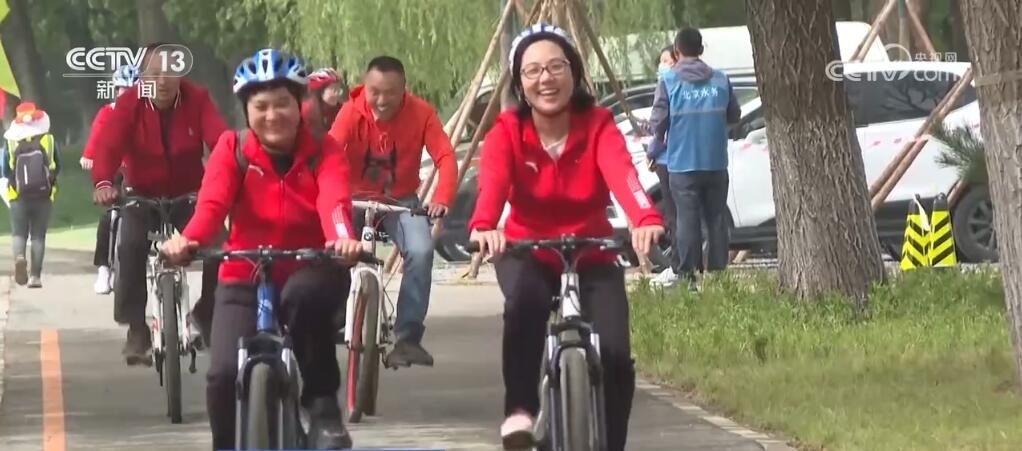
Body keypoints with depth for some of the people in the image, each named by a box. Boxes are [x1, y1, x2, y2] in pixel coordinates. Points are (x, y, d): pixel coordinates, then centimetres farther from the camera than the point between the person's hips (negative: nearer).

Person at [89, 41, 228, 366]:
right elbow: (108, 145, -29)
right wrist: (103, 183, -49)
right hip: (142, 196, -1)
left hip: (189, 195, 1)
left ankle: (206, 315, 6)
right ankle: (136, 328, -17)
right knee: (131, 247, -26)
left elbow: (220, 138, -26)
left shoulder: (197, 100, -13)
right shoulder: (129, 103, -15)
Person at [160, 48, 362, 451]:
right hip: (245, 279, 1)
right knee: (225, 373, -20)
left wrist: (343, 238, -50)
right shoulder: (232, 150, -4)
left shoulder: (323, 152, -6)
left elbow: (334, 200, -26)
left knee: (306, 294, -37)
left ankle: (323, 402, -18)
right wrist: (188, 240, -45)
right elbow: (212, 202, -21)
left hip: (307, 273, -1)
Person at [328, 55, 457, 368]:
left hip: (402, 201, 0)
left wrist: (442, 198, -37)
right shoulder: (351, 113, -16)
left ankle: (408, 337, -17)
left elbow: (445, 157, -19)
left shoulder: (420, 113, -13)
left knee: (421, 251, -26)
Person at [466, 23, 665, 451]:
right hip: (527, 254, -1)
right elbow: (492, 182, -34)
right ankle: (520, 409, -28)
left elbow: (622, 173, -35)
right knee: (524, 302, -37)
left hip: (592, 257, 1)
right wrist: (484, 226, -58)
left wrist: (646, 219, -57)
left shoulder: (598, 127, -14)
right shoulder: (507, 133, -14)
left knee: (615, 356, -18)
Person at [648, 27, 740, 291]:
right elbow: (734, 115, 10)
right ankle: (717, 272, 10)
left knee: (688, 220, 0)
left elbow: (658, 121, -9)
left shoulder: (669, 81, -8)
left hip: (682, 163, -3)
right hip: (716, 163, 3)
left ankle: (688, 275, -4)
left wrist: (659, 141, 12)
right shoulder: (720, 80, 2)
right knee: (716, 219, 10)